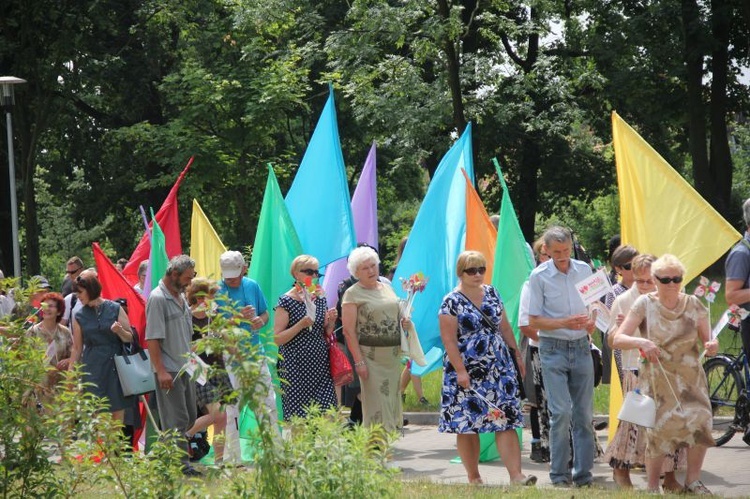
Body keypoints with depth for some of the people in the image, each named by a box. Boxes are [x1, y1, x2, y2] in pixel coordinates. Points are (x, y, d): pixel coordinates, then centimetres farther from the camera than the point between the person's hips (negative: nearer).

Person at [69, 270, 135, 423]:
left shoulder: (115, 309, 1)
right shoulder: (80, 316, 6)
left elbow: (130, 338, 5)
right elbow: (77, 348, 10)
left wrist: (119, 331, -16)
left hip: (115, 366, -1)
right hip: (92, 369, 1)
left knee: (118, 415, 1)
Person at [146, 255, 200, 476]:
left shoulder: (181, 297, 14)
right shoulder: (157, 298, -13)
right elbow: (152, 338, -18)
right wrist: (161, 371, -21)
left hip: (186, 367, 9)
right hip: (169, 370, -9)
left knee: (190, 416, 13)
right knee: (177, 419, -6)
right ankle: (181, 465, -2)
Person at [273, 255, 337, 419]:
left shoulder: (320, 299, 13)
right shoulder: (286, 302, -5)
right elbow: (277, 339, -9)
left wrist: (331, 321, 0)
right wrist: (301, 325, -20)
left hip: (320, 367, 5)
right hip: (296, 368, -5)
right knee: (297, 417, -4)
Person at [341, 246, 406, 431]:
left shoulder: (386, 288, 14)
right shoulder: (352, 294, -6)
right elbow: (348, 331, -11)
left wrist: (403, 321, 3)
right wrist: (359, 361, -17)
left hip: (393, 354, 7)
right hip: (371, 356, -6)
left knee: (392, 398, 11)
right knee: (376, 404, -7)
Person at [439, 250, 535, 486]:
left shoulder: (491, 293, 11)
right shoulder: (451, 302, -7)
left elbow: (504, 326, 18)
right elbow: (449, 339, -11)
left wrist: (517, 353, 14)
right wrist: (461, 371, -17)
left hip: (499, 368, 4)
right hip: (467, 373, -4)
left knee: (506, 421, -5)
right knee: (467, 425, 2)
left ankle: (516, 474, -9)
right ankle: (474, 478, 12)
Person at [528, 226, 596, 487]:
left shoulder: (584, 270, 5)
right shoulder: (539, 276, -6)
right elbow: (534, 321, -5)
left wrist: (591, 322, -3)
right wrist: (565, 323, -18)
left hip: (581, 347, 4)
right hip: (553, 349, -4)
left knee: (583, 414, 4)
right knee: (561, 412, -12)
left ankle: (583, 474, 12)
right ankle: (558, 474, -1)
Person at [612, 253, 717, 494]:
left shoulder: (693, 305, 1)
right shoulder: (645, 304, -6)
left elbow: (707, 340, 6)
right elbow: (617, 340, -12)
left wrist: (712, 346, -19)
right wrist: (640, 342, -32)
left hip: (691, 377, 2)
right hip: (657, 379, -2)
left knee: (700, 423, -13)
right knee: (658, 430, -6)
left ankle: (692, 481, 6)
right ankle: (653, 487, 10)